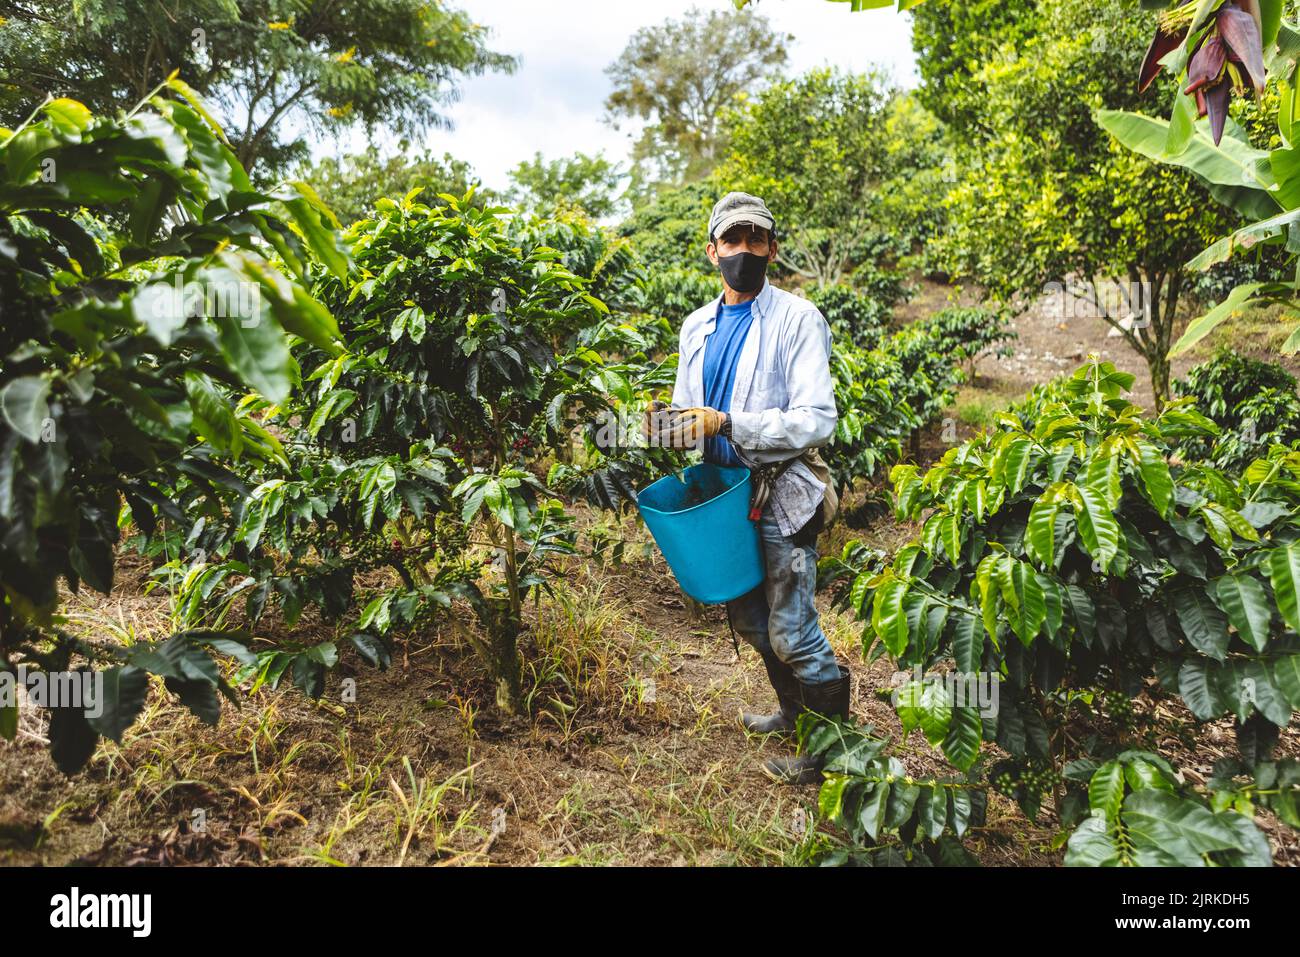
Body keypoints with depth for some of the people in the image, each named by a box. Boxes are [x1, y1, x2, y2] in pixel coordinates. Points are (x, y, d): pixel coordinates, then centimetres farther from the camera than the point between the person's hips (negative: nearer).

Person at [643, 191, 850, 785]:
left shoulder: (797, 320, -11)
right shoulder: (697, 327, 9)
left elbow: (817, 420, -20)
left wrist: (727, 424, -28)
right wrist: (668, 425, -7)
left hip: (782, 498, -7)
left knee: (791, 632, -4)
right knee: (749, 621, 20)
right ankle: (793, 712, 44)